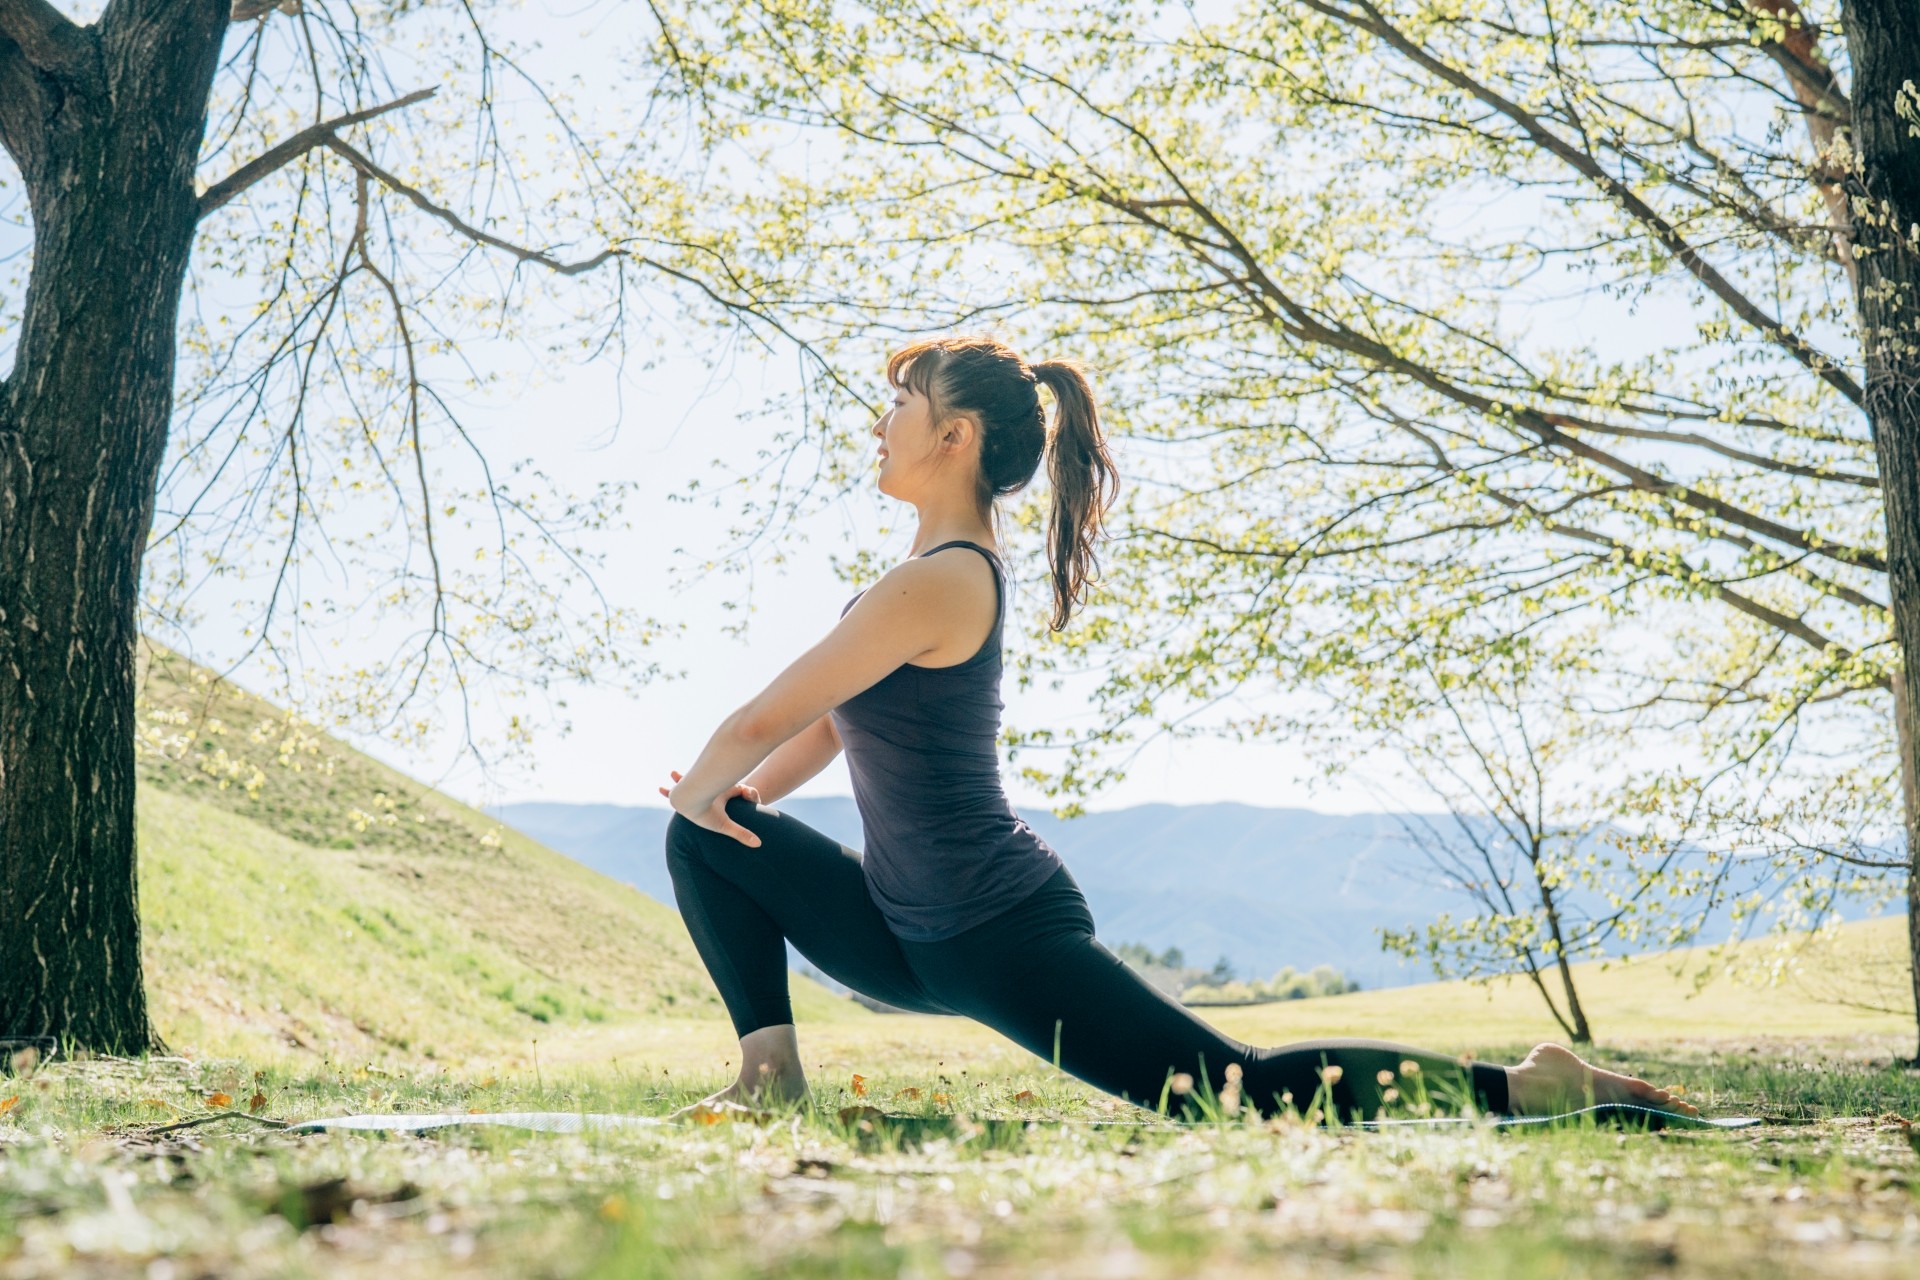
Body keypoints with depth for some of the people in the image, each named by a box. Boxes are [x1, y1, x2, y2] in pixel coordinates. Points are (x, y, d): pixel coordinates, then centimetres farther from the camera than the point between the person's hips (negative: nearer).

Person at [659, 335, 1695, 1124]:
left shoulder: (938, 584, -20)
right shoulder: (950, 569, 11)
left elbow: (762, 723, -16)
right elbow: (833, 722, 21)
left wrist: (695, 796, 3)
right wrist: (733, 801, 9)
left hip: (1003, 938, -10)